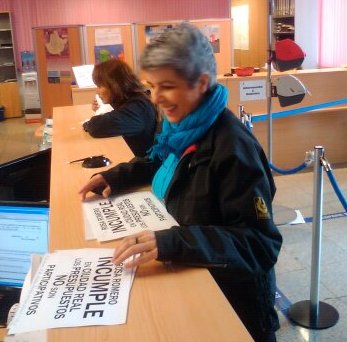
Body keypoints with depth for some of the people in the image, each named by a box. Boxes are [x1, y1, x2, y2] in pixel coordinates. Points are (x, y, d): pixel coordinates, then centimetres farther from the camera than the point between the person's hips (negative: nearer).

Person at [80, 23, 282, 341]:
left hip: (229, 299, -7)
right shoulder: (181, 124, -3)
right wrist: (114, 177, 1)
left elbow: (262, 245, -30)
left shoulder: (233, 147, -29)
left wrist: (172, 243, -42)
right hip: (187, 276, 8)